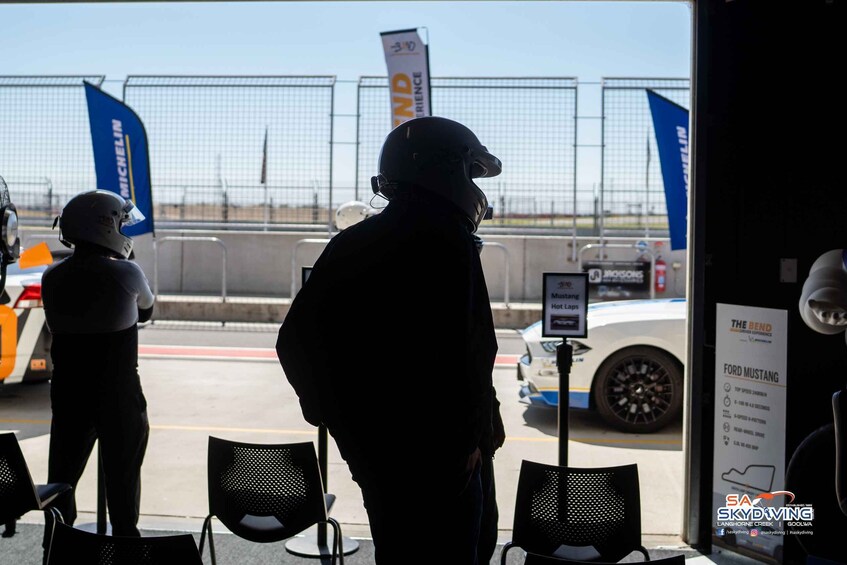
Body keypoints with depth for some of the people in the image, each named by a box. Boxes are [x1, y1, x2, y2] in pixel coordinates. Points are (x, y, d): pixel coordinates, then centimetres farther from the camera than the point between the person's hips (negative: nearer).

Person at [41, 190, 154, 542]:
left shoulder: (52, 277, -2)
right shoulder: (126, 273, -14)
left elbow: (57, 327, 9)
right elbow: (145, 311, 4)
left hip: (68, 393, 4)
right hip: (119, 396, -3)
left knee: (62, 473, 15)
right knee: (122, 476, 11)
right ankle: (125, 537, 20)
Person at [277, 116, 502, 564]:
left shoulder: (349, 245, 9)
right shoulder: (446, 240, -14)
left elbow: (296, 341, 8)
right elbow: (463, 347, -24)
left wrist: (343, 417, 14)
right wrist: (466, 436, -13)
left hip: (369, 446, 8)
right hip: (433, 449, -7)